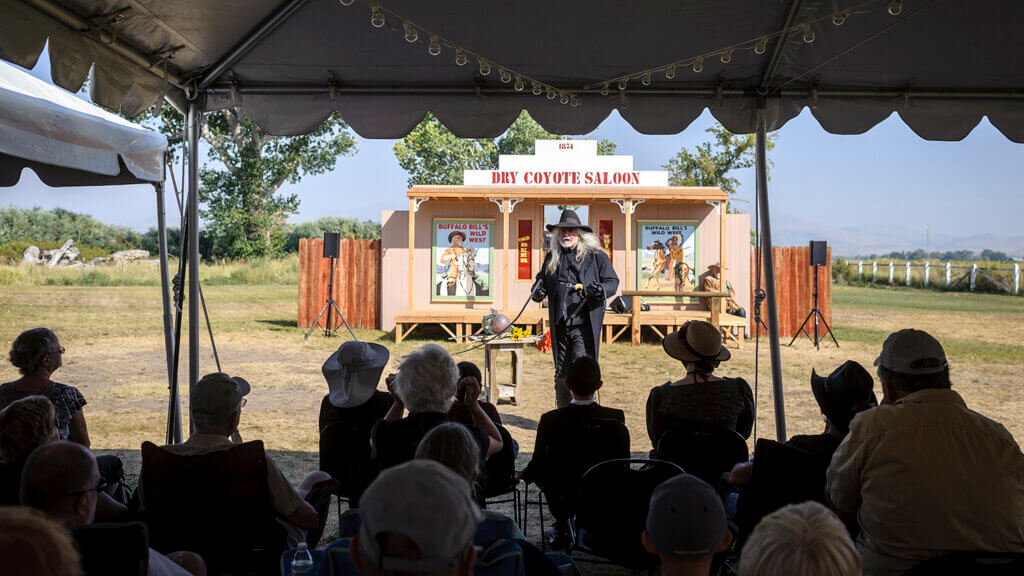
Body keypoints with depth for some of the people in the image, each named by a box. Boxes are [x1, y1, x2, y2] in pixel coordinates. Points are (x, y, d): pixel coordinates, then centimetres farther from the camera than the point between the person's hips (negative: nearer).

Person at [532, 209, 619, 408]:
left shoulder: (596, 256, 2)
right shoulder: (552, 257, 14)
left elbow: (612, 281, 3)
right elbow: (541, 279, 24)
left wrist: (601, 290, -20)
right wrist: (538, 291, 1)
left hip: (584, 326, -5)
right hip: (560, 326, 5)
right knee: (561, 376, 11)